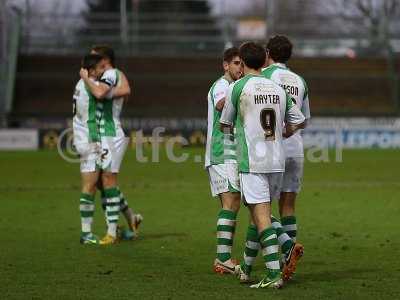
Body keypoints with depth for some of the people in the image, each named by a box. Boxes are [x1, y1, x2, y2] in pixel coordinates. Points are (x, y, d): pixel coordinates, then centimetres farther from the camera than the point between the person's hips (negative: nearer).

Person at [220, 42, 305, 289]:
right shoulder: (278, 89, 9)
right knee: (263, 213, 17)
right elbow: (299, 122, 14)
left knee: (261, 217, -8)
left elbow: (225, 125, 6)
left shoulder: (239, 87, -4)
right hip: (277, 160, 5)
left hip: (252, 162, -5)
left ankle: (274, 274, -15)